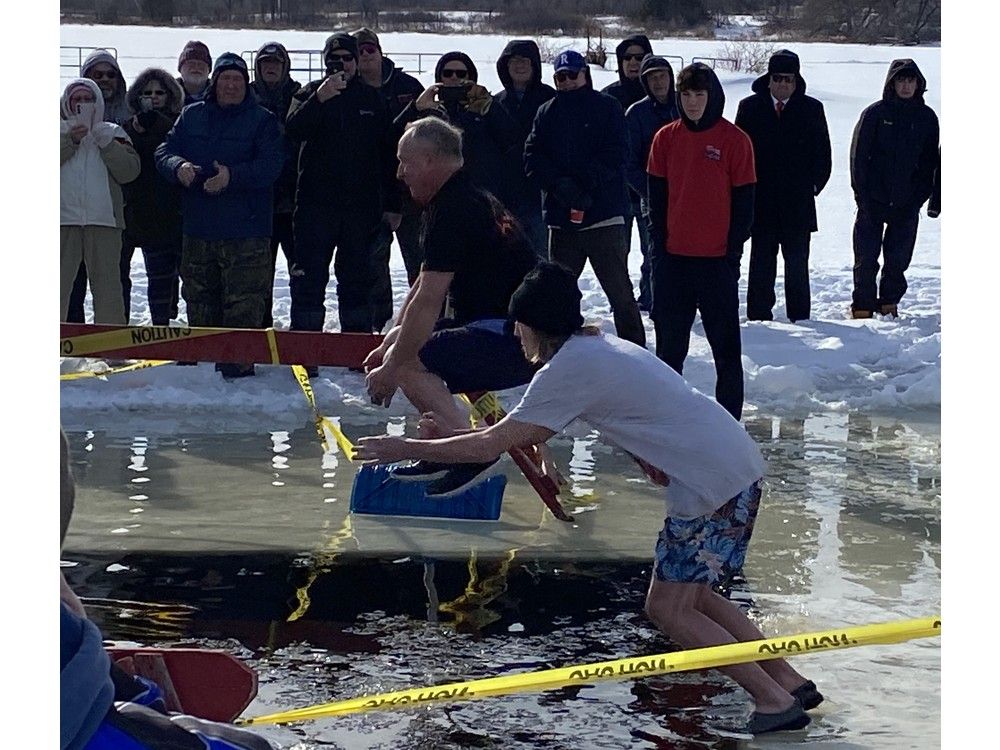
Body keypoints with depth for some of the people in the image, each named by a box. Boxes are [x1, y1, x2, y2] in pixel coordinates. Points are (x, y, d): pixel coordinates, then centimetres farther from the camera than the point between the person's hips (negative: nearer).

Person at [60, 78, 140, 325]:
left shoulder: (112, 133, 14)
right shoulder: (60, 131, 13)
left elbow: (129, 171, 2)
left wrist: (106, 143, -7)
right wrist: (70, 141, -13)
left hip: (104, 219, 0)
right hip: (64, 217, 0)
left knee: (107, 282, 0)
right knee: (59, 281, -2)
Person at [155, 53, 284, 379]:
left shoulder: (262, 120, 0)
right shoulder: (192, 116, 12)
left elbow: (271, 165, -12)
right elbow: (165, 151, 6)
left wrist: (233, 176, -25)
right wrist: (178, 166, -17)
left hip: (245, 231, -4)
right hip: (198, 229, 4)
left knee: (244, 301, -8)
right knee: (198, 297, 13)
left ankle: (239, 361, -4)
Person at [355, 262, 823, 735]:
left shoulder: (568, 369, -13)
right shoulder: (597, 346, 17)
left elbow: (492, 446, -11)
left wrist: (406, 448, -3)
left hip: (712, 486, -10)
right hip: (739, 468, 10)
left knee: (668, 608, -4)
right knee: (688, 595, 18)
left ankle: (774, 701, -5)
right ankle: (790, 682, 19)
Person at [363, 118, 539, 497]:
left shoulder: (452, 210, -16)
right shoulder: (470, 198, 16)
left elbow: (427, 303, -19)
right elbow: (424, 289, 22)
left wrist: (391, 369, -12)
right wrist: (388, 345, 18)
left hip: (510, 343, -11)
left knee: (405, 361, -18)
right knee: (399, 339, 17)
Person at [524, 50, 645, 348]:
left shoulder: (606, 107, 2)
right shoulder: (547, 112, 12)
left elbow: (616, 155, -8)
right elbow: (532, 157, 3)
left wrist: (585, 183, -18)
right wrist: (560, 184, -14)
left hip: (603, 214, -4)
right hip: (561, 216, 4)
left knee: (619, 290, -4)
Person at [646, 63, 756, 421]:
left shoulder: (735, 140, -4)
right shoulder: (666, 138, 5)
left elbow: (744, 201, -3)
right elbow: (656, 196, 8)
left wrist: (733, 250, -8)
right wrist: (659, 244, 0)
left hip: (718, 258, -3)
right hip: (673, 257, 3)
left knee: (725, 342, 3)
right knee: (669, 341, 9)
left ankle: (729, 417, 9)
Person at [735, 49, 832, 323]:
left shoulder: (812, 109, 6)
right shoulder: (750, 108, 5)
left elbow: (823, 155, 8)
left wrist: (813, 185, 0)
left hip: (798, 201, 0)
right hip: (760, 200, 0)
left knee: (797, 263, 4)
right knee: (761, 262, 3)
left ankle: (799, 318, 10)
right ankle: (759, 316, 8)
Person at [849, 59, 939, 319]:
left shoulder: (926, 117, 5)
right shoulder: (874, 114, -2)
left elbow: (930, 161, 8)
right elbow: (859, 156, -2)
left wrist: (919, 198, -1)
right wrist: (864, 197, -8)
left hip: (907, 204, 2)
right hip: (873, 200, -2)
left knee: (898, 259, 6)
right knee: (866, 259, -1)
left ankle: (889, 304, 19)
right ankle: (862, 308, 7)